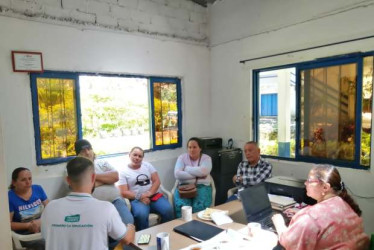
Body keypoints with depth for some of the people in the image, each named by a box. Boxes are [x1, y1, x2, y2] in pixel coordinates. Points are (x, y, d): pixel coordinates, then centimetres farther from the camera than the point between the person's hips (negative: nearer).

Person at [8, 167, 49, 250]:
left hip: (44, 227, 4)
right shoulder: (9, 197, -9)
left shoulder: (38, 189, 3)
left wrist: (41, 221, -15)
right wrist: (29, 225, -16)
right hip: (25, 235, -4)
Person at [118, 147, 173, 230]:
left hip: (154, 195, 3)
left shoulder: (148, 165, 12)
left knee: (168, 209, -25)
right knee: (141, 215, -35)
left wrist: (149, 193, -13)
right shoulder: (123, 172, 4)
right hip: (136, 199, -2)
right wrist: (140, 197, -17)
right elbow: (124, 193, -3)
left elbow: (157, 181, 5)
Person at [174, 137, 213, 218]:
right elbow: (177, 174, -9)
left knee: (199, 206, -29)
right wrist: (197, 175, -11)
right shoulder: (182, 157, 7)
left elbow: (203, 171, -17)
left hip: (202, 186, 0)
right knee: (181, 206, -28)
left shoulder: (206, 158, 5)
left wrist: (187, 168, -5)